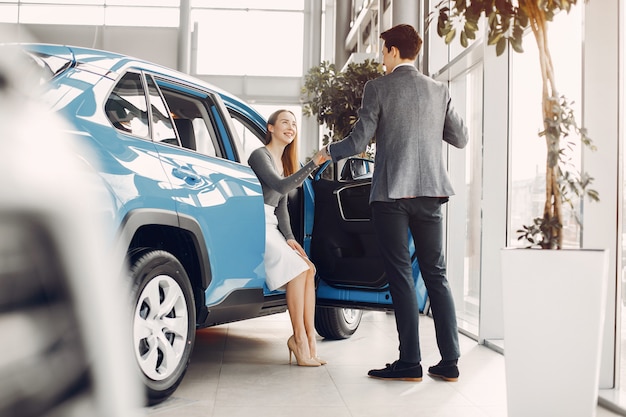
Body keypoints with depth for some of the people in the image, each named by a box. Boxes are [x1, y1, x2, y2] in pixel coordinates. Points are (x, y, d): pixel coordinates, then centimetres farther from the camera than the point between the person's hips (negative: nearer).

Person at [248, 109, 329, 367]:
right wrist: (313, 164, -27)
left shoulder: (284, 162, 21)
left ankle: (308, 339, -13)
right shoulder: (260, 156, -4)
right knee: (297, 268, -22)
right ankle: (300, 338, -17)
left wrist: (289, 237, 2)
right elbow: (280, 187, -20)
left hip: (270, 226, 8)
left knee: (307, 269, -11)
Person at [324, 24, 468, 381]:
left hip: (391, 192, -4)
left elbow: (359, 141, -4)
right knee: (436, 274, 9)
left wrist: (329, 152, 14)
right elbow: (461, 138, 13)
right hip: (429, 192, 4)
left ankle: (410, 361, 0)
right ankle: (449, 361, 9)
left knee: (401, 275, -1)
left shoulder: (378, 88, -2)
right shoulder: (439, 90, 10)